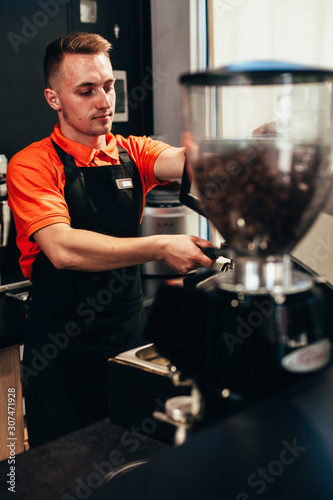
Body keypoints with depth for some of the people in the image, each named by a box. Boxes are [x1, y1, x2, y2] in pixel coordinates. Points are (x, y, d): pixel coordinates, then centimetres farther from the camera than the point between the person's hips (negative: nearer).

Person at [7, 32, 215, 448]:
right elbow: (62, 249, -25)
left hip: (129, 342, 4)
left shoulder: (131, 153, 4)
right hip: (61, 356, -3)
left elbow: (186, 161, -15)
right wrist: (161, 248, -33)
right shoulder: (32, 164, -10)